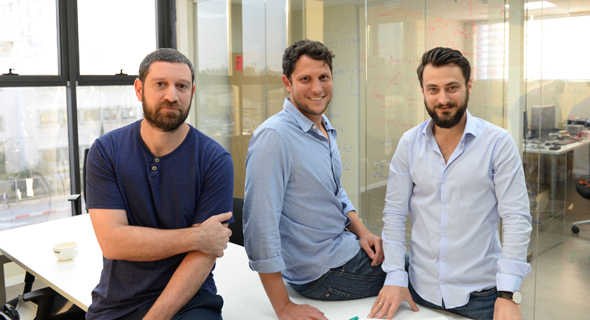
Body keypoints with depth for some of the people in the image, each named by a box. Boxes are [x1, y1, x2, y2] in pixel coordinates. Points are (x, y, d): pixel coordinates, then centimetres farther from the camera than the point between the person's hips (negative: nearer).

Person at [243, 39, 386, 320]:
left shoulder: (325, 129, 6)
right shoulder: (274, 135, -24)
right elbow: (260, 225, -29)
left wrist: (361, 230, 1)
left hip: (343, 246, 8)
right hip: (322, 272, -8)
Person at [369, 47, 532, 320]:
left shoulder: (498, 142, -10)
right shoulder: (409, 143, -1)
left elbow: (516, 218, -11)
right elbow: (394, 212, 1)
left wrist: (508, 294, -16)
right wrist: (395, 276, -5)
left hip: (480, 293, -3)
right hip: (420, 289, 3)